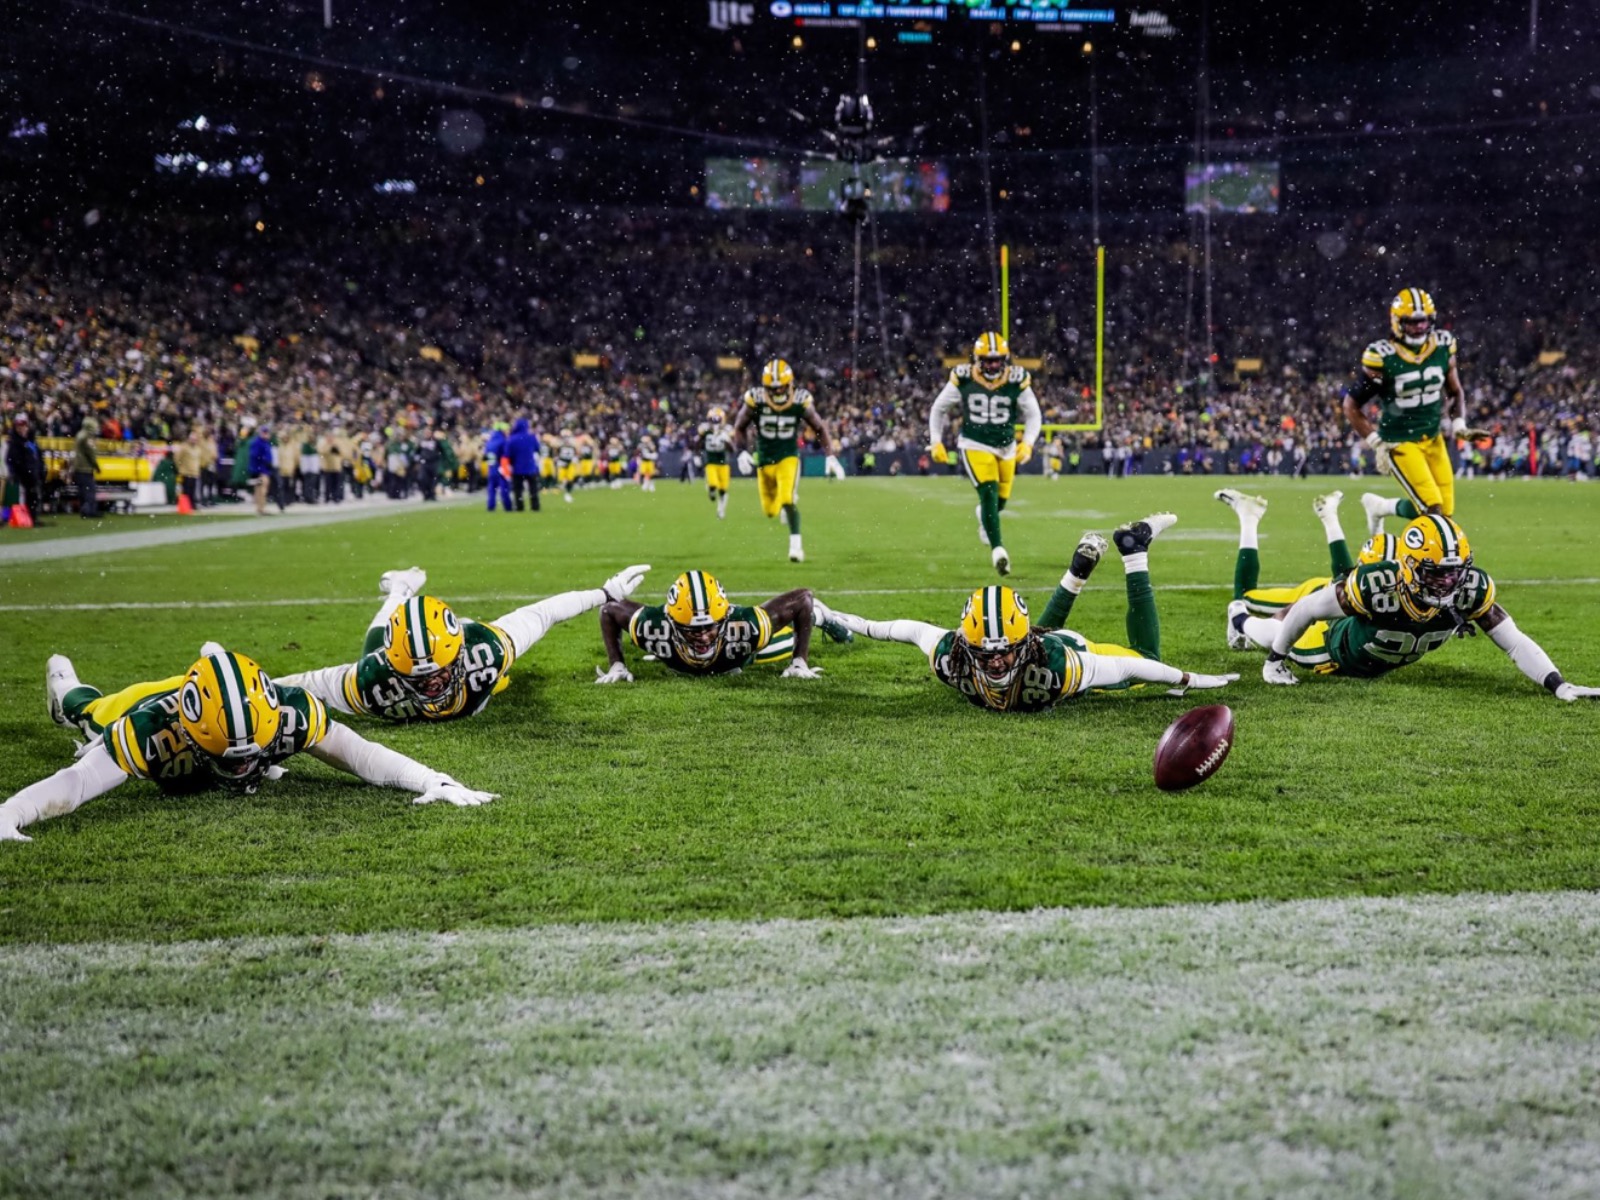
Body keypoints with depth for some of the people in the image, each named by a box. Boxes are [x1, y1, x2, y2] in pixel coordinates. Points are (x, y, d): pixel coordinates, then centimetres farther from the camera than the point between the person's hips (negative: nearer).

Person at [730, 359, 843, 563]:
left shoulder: (801, 402, -13)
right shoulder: (755, 400, -13)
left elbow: (820, 428, -2)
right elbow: (739, 428, 0)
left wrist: (831, 456, -10)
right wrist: (741, 452, -14)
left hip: (789, 457, -2)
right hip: (765, 460, 2)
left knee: (789, 500, -23)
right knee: (770, 510, 10)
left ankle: (796, 543, -13)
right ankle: (786, 505, 46)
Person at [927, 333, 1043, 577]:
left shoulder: (1017, 381, -10)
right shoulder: (963, 379, -10)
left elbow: (1033, 415, -1)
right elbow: (939, 409, 3)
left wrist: (1027, 444, -16)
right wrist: (936, 442, -2)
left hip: (1006, 447, 3)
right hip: (975, 445, -3)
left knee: (1000, 500, 13)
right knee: (989, 492, -21)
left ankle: (984, 515, 51)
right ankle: (997, 549, -22)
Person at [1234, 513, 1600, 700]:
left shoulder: (1472, 589, -38)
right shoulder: (1375, 586, -48)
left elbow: (1515, 642, -33)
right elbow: (1307, 611, -33)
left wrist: (1558, 685, -47)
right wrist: (1274, 660, -21)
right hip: (1341, 654, -4)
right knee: (1282, 638, 25)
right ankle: (1239, 615, 58)